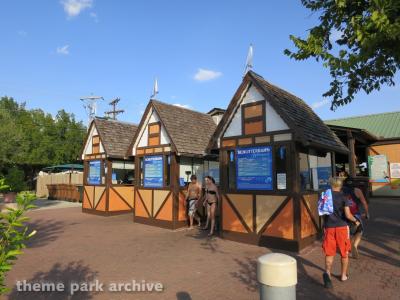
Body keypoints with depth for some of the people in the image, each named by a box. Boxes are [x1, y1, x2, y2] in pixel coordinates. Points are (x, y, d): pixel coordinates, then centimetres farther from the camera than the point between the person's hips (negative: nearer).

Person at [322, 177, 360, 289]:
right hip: (341, 226, -1)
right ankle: (344, 275, 30)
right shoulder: (343, 197, -7)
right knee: (344, 252, 18)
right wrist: (356, 221, 6)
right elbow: (348, 215, -13)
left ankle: (327, 272, -16)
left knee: (329, 252, 6)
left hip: (329, 227, 1)